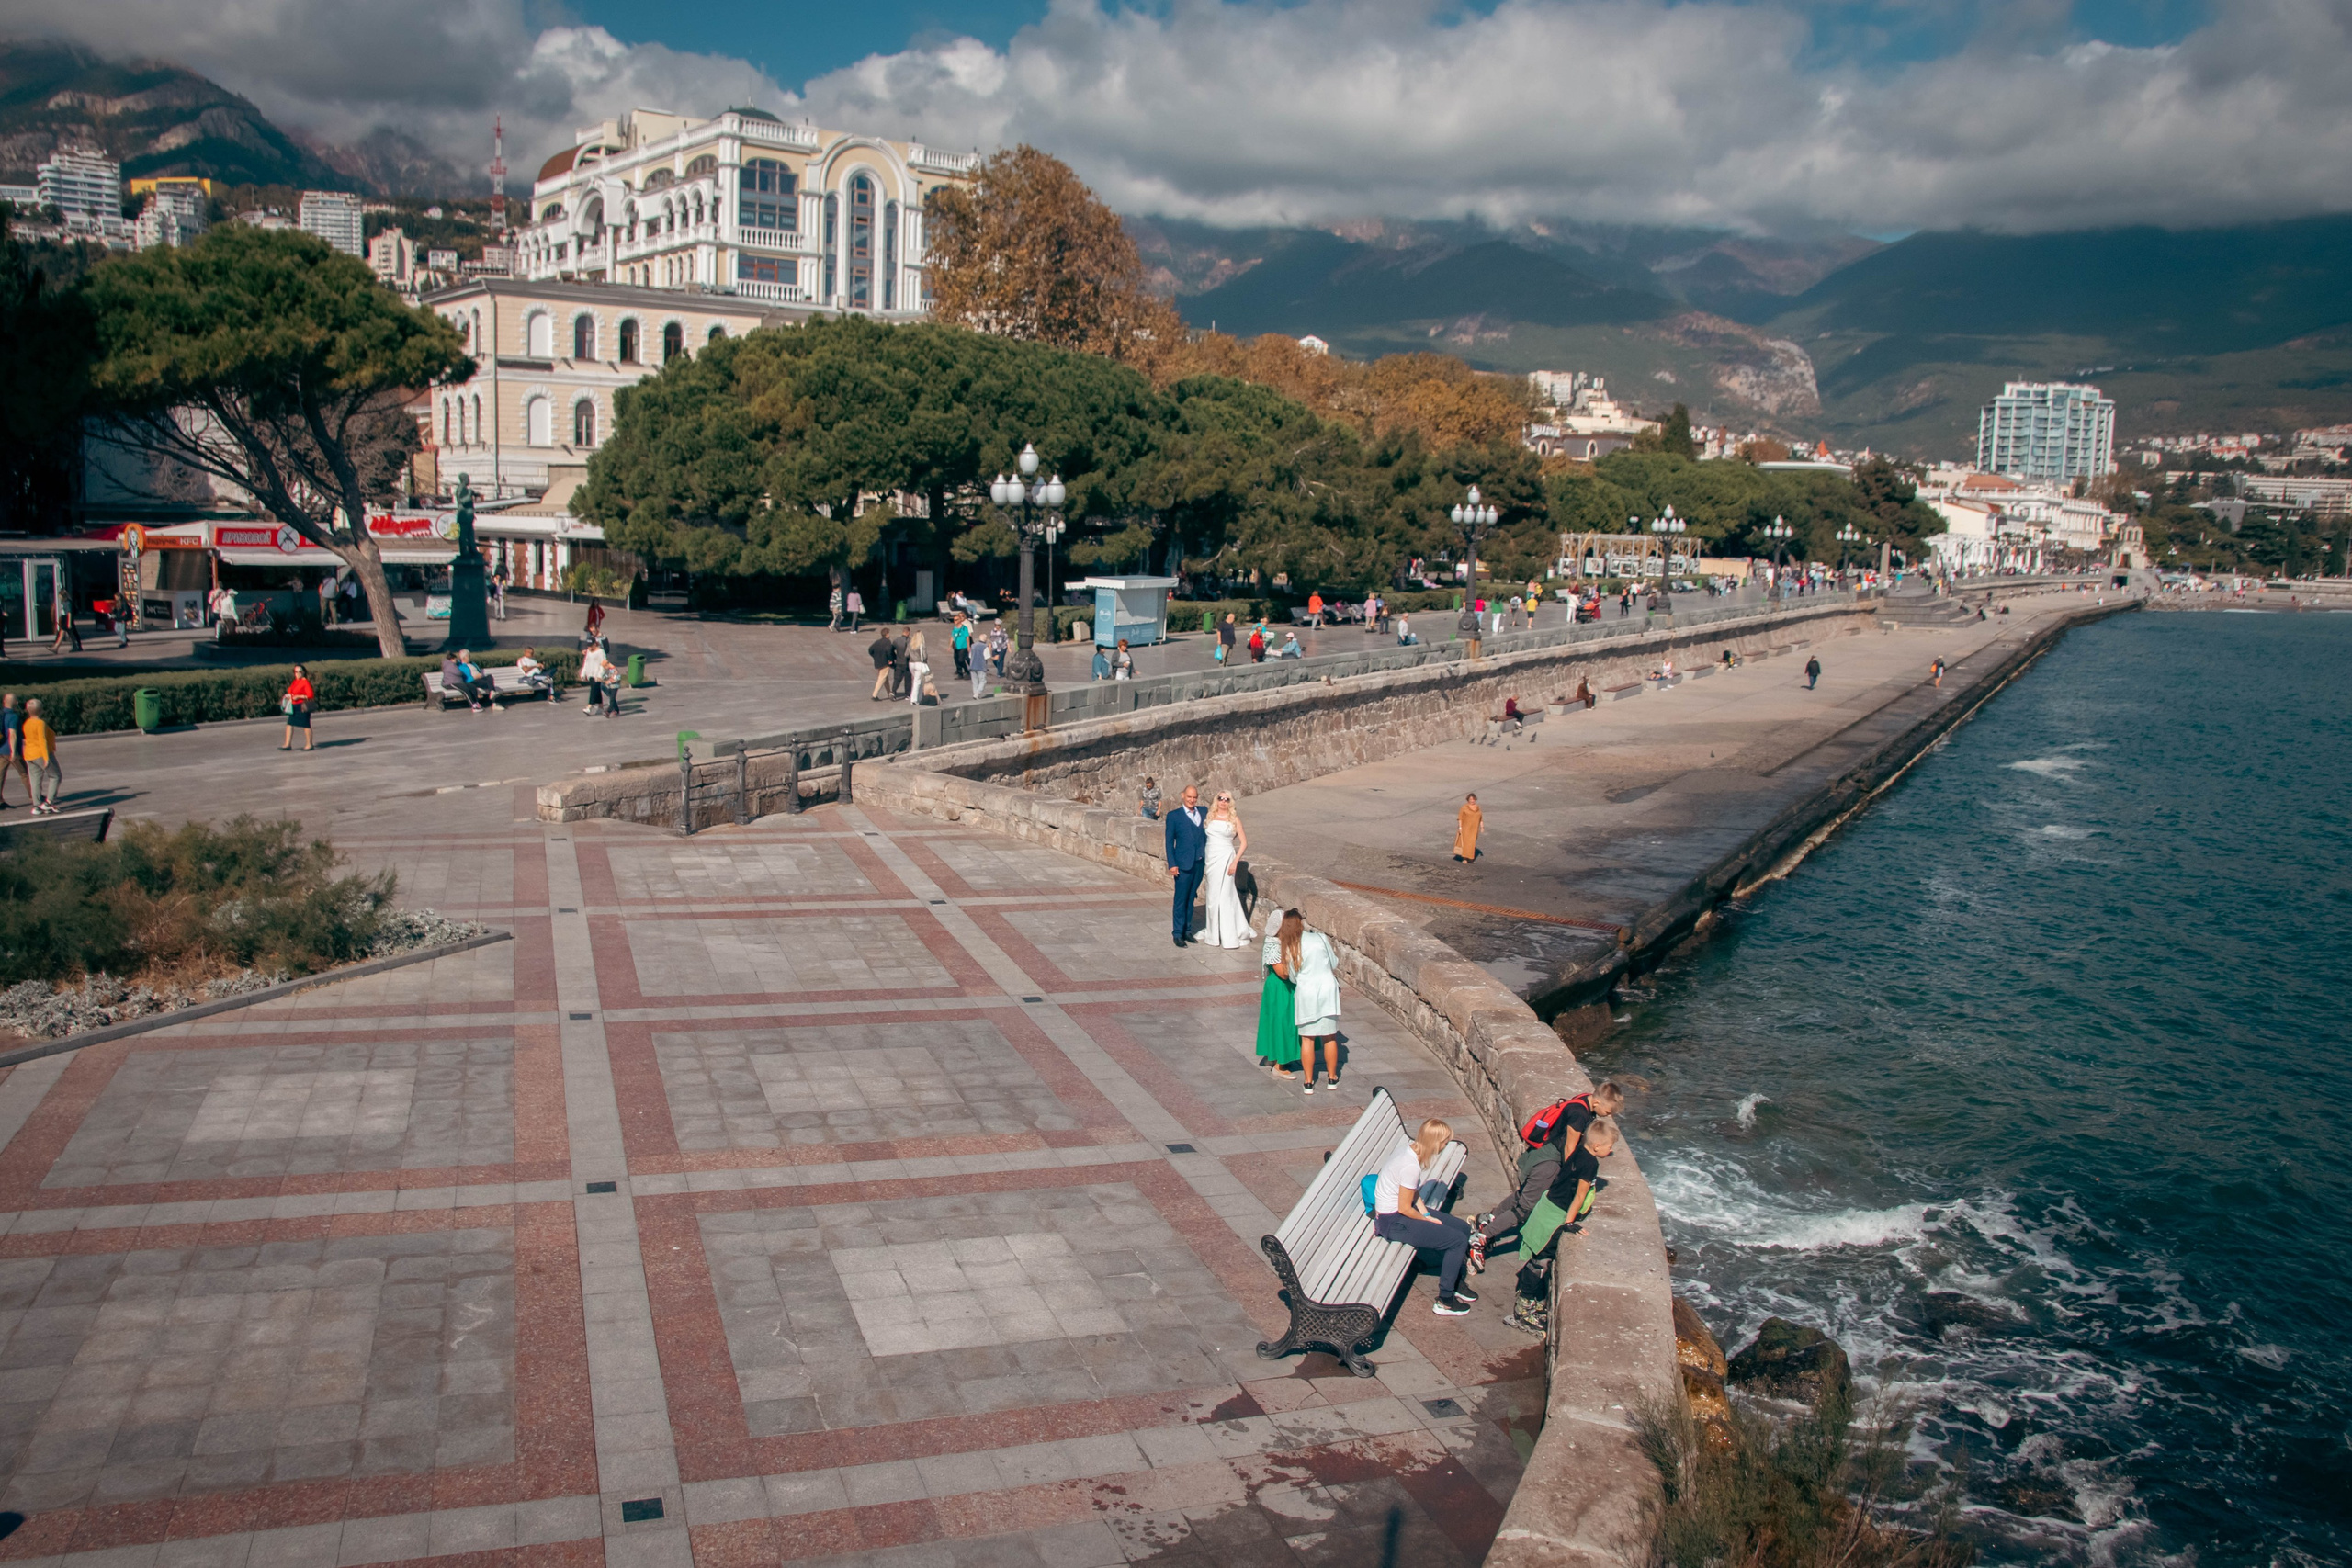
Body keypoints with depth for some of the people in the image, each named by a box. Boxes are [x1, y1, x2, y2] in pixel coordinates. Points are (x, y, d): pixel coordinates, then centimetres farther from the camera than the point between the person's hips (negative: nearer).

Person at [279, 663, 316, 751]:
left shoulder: (305, 682, -11)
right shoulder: (294, 682, 13)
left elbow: (311, 695, -16)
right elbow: (291, 692, 28)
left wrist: (299, 697, -20)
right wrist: (288, 696, 6)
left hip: (302, 706, -8)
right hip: (293, 706, 8)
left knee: (305, 725, 0)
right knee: (290, 724, 4)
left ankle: (309, 744, 9)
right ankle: (287, 744, 7)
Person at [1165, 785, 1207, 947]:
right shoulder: (1174, 816, -1)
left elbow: (1207, 835, 14)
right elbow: (1169, 841, -2)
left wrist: (1207, 858, 4)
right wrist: (1172, 864, -9)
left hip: (1199, 863, 4)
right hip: (1183, 864, -4)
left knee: (1191, 899, 14)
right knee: (1181, 900, 0)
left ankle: (1188, 930, 23)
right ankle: (1178, 934, 6)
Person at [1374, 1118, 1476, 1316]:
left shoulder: (1409, 1150, 0)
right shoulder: (1411, 1166, -28)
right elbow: (1404, 1209, -23)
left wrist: (1426, 1214, -3)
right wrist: (1428, 1220, -7)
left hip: (1399, 1212, 10)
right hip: (1394, 1222, -10)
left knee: (1463, 1227, 11)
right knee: (1458, 1240, -12)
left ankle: (1455, 1283, 28)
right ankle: (1445, 1301, 1)